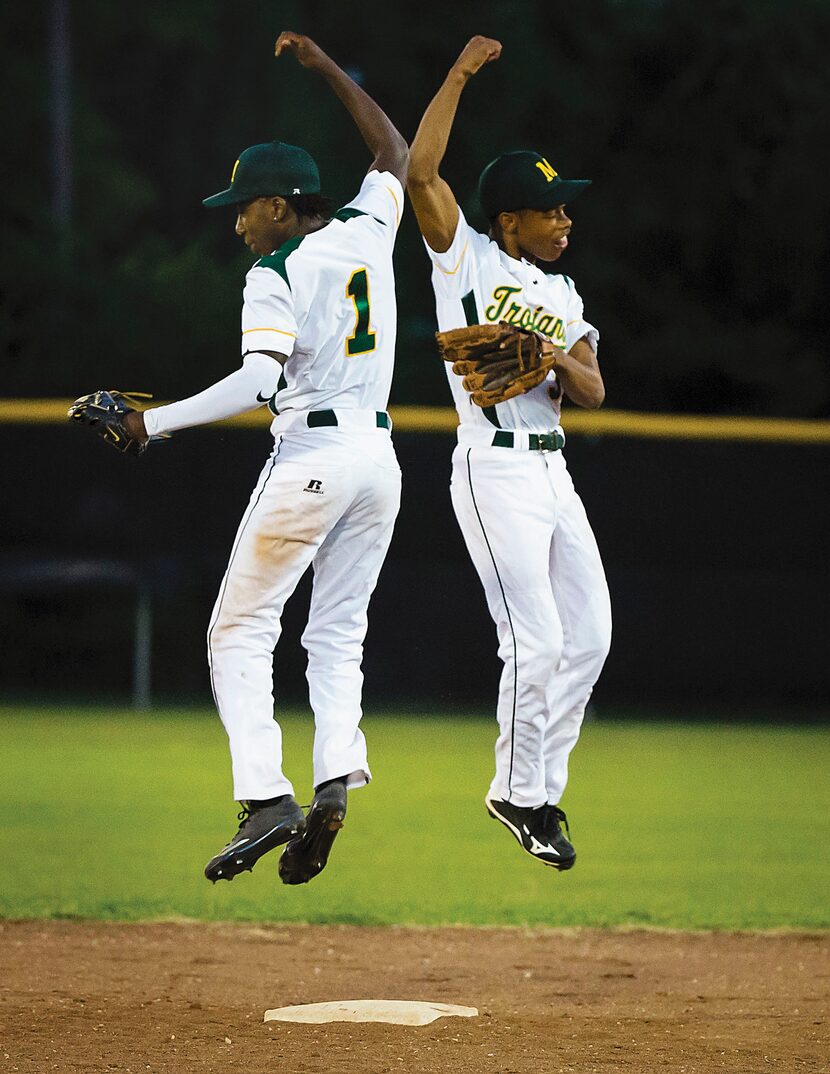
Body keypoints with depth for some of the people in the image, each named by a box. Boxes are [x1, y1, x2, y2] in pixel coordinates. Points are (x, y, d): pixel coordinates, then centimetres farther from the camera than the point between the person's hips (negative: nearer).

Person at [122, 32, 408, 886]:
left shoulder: (275, 273, -11)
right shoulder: (366, 231, 8)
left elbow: (257, 381, -24)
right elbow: (395, 153, 28)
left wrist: (154, 422, -22)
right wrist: (329, 70, 32)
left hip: (311, 455, -7)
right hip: (379, 456, 7)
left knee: (241, 629, 1)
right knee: (338, 635, 10)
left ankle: (265, 795, -13)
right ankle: (336, 780, -12)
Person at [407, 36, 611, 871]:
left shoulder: (561, 293, 18)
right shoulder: (465, 259, 0)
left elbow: (592, 393, 10)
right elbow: (420, 172, -14)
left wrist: (558, 360, -12)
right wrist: (460, 76, -13)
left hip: (552, 471, 7)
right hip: (495, 466, -7)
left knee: (588, 634, 6)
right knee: (537, 639, -12)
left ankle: (539, 784, 17)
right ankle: (520, 793, 1)